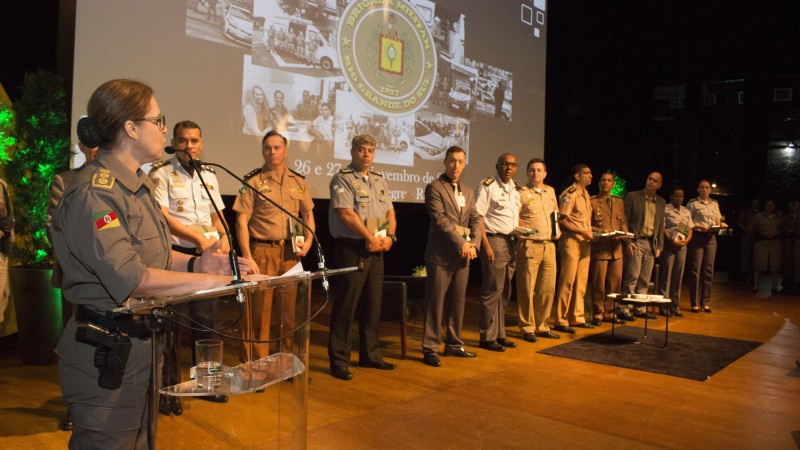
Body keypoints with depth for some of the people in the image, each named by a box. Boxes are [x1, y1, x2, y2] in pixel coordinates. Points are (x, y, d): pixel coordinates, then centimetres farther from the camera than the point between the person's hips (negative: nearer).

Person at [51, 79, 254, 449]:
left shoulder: (136, 185, 11)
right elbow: (128, 277, -30)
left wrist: (194, 263, -3)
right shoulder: (95, 192, -21)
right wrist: (212, 279, -26)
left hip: (140, 345, 10)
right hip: (106, 353, -10)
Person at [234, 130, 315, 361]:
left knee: (290, 309, 11)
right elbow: (241, 221, -6)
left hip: (291, 252, 4)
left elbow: (308, 214, 18)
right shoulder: (252, 181, -2)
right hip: (262, 251, -4)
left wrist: (308, 241, 1)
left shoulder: (298, 181, 11)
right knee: (259, 310, -1)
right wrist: (247, 257, -13)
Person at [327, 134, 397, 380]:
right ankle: (339, 361, 8)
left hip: (377, 250, 7)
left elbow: (390, 213, 14)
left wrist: (389, 236, -3)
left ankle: (370, 355, 25)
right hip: (352, 250, -7)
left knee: (372, 306, 13)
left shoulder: (379, 180, 16)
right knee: (345, 307, -2)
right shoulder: (342, 179, -6)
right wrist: (370, 238, -13)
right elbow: (346, 214, -15)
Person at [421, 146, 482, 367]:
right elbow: (440, 220, -14)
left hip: (463, 256, 6)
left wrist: (474, 244, -5)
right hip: (441, 255, -6)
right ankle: (430, 349, 7)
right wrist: (461, 243, -17)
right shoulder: (434, 188, -5)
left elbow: (475, 219, 11)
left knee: (457, 303, 12)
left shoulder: (468, 191, 17)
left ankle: (453, 344, 23)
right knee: (435, 304, -2)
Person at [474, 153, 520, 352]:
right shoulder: (487, 186, -9)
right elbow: (477, 217, -14)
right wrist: (486, 246, -19)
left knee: (504, 292, 12)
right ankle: (488, 338, 5)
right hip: (494, 240, -8)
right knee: (493, 291, -4)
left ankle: (499, 334, 22)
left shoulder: (515, 189, 15)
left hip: (511, 242, 8)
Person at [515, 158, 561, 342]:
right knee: (527, 289, -2)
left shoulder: (551, 191, 18)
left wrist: (558, 230, 12)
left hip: (549, 246, 6)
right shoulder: (521, 192, -3)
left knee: (548, 288, 9)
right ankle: (527, 328, 9)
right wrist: (523, 228, -23)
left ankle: (541, 326, 21)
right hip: (530, 246, -6)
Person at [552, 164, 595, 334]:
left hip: (585, 243, 9)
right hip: (572, 241, -9)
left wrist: (591, 231, 6)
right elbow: (562, 220, -15)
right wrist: (583, 232, -17)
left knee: (581, 282, 11)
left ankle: (577, 318, 20)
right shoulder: (569, 194, -11)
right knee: (567, 282, -5)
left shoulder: (585, 194, 17)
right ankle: (560, 321, 2)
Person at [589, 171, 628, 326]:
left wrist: (625, 233, -2)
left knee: (615, 282, 8)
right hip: (599, 248, -5)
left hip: (616, 248, 5)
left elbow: (623, 222, 18)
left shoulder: (619, 202, 16)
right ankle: (597, 314, 11)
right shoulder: (592, 202, 0)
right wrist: (600, 231, -17)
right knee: (599, 284, -2)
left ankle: (609, 313, 20)